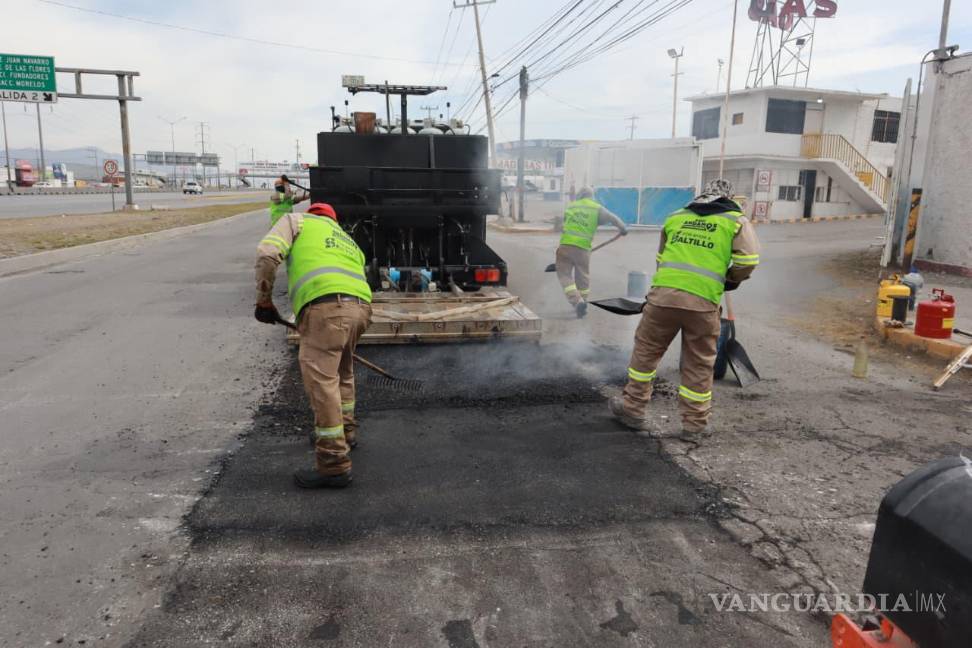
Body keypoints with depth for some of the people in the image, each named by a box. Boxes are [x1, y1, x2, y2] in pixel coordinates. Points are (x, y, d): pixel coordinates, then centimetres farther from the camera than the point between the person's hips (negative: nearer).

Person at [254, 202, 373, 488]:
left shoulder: (296, 221, 21)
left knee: (320, 381, -5)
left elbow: (268, 253, 3)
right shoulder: (348, 240, 38)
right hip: (361, 306, 7)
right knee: (342, 372, 28)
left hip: (326, 307, -7)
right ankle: (345, 431, 44)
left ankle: (334, 466, -3)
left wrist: (264, 299, 11)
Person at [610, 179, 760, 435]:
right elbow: (748, 260, -2)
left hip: (663, 294, 2)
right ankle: (694, 421, 22)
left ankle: (633, 406, 22)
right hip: (702, 302, -2)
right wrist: (731, 280, 17)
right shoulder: (736, 221, 11)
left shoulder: (675, 217, 22)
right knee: (698, 363, 11)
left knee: (646, 349, 17)